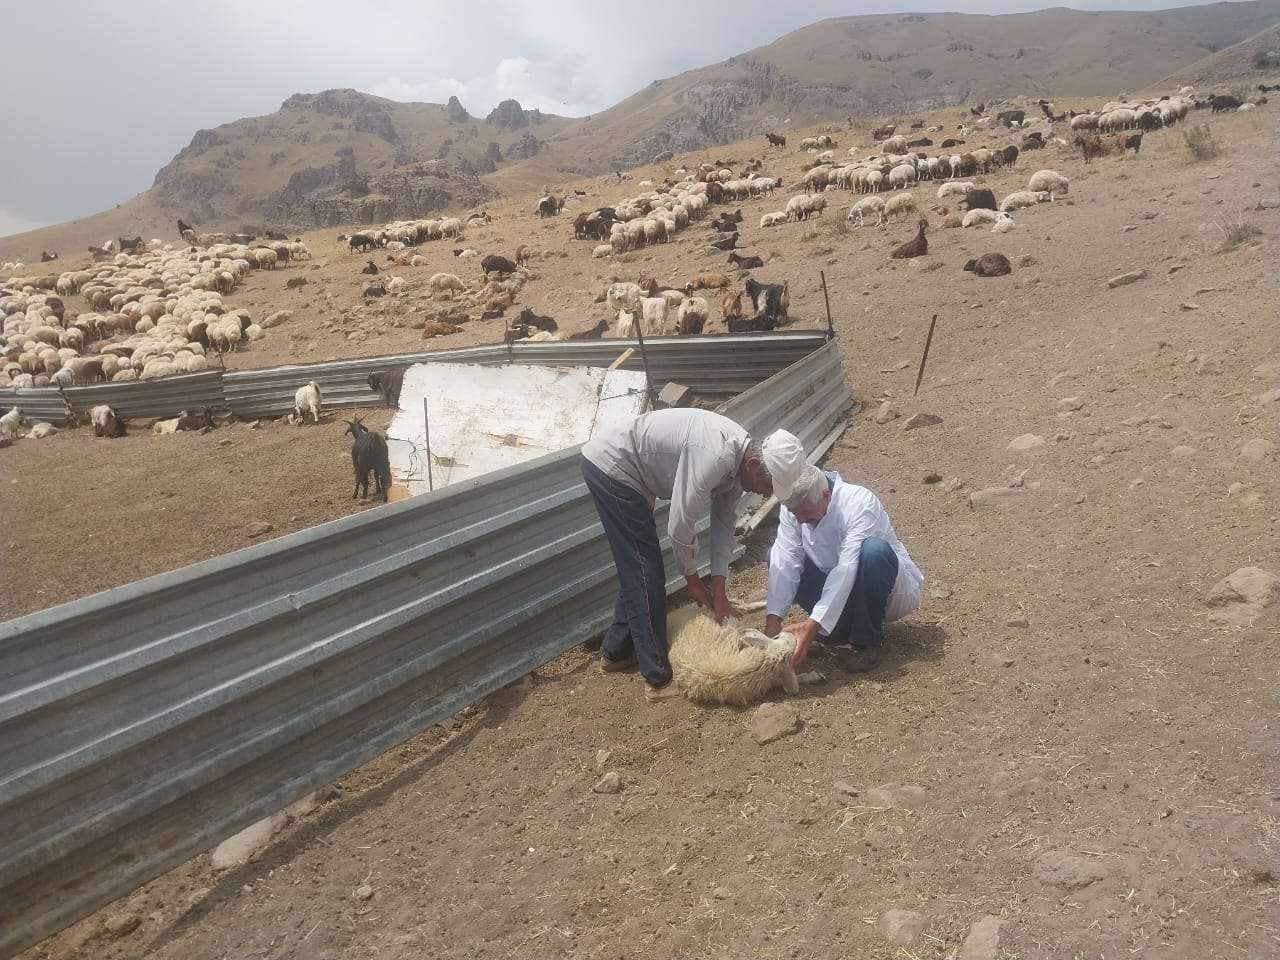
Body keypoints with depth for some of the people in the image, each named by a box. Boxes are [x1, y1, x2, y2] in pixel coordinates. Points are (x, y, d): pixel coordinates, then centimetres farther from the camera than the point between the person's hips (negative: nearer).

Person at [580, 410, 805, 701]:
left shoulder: (737, 461, -2)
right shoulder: (714, 458, -31)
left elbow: (724, 525, 3)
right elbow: (680, 526, -24)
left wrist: (719, 594, -2)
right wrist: (693, 579, -7)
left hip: (623, 470, 10)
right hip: (609, 465, -10)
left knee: (638, 570, 16)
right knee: (647, 575, -7)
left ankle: (616, 652, 31)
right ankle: (659, 679, 0)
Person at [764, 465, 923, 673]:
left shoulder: (860, 503, -29)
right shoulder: (794, 507, -14)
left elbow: (847, 569, -37)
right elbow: (785, 563, -21)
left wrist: (813, 625, -44)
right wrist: (773, 621, -34)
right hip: (836, 589, 5)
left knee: (873, 549, -36)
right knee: (777, 555, -13)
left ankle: (866, 642, -18)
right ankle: (840, 632, -9)